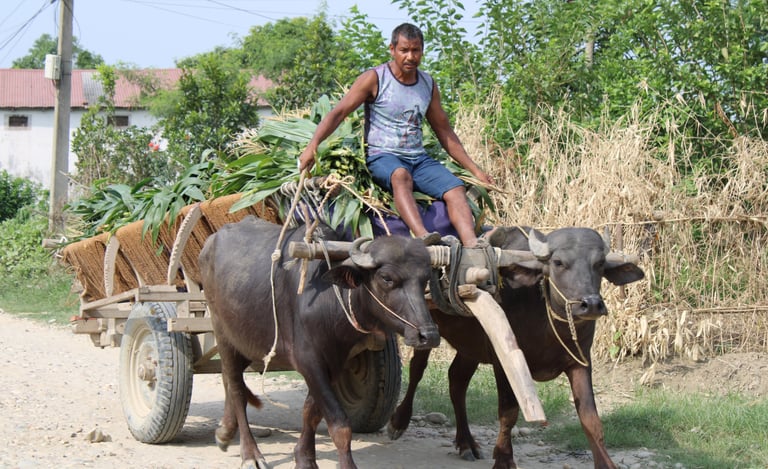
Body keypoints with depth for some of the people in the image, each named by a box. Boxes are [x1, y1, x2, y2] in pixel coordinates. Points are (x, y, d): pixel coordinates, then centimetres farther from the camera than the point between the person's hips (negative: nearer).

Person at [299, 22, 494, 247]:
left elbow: (444, 132, 21)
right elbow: (338, 113, -7)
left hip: (419, 158, 5)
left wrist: (475, 170, 18)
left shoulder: (429, 85, 14)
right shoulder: (374, 79, -2)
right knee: (401, 175, -39)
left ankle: (472, 246, -40)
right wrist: (313, 145, -23)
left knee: (456, 189, -21)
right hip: (382, 157, -5)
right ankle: (422, 236, -59)